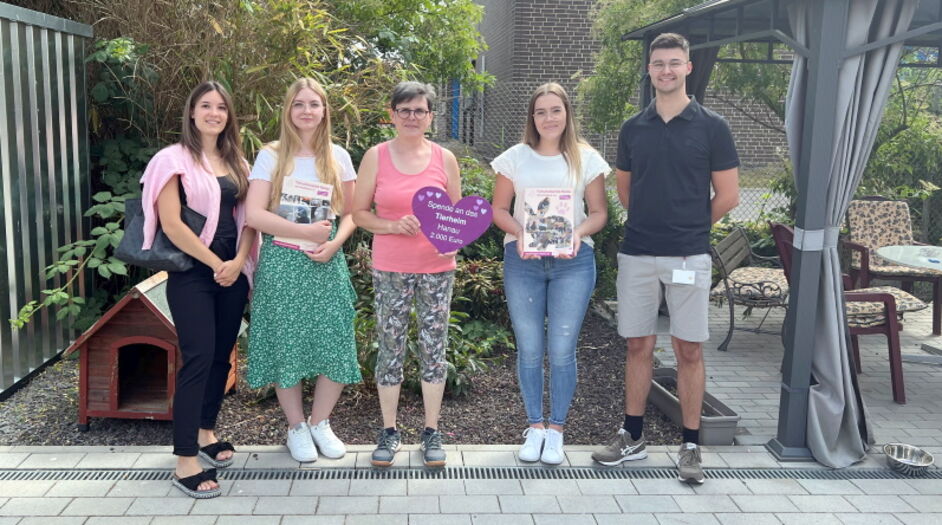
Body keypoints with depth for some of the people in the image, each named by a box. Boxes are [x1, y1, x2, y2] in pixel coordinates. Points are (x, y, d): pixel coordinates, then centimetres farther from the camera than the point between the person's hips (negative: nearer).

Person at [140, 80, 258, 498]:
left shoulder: (236, 162, 13)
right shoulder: (175, 159, -5)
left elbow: (248, 218, 11)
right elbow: (171, 224, -13)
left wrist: (239, 261, -6)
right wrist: (215, 263, -13)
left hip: (233, 272, 6)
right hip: (192, 274, -6)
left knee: (221, 355, 11)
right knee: (198, 358, -11)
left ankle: (205, 433, 29)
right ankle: (185, 463, -6)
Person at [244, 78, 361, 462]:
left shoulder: (338, 157, 7)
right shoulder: (271, 156, 0)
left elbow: (351, 213, 8)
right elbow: (254, 215, -8)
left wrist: (334, 243, -11)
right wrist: (304, 231, -15)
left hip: (328, 264, 2)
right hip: (282, 263, -2)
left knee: (334, 344, 0)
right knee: (287, 344, 3)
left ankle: (320, 423, 21)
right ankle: (296, 427, 22)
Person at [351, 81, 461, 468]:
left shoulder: (444, 159, 4)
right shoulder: (376, 157, 1)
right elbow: (359, 212, 3)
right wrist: (393, 226, -15)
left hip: (437, 268, 1)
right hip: (390, 269, -1)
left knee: (434, 348, 5)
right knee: (390, 348, 4)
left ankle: (431, 431, 19)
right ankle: (389, 431, 20)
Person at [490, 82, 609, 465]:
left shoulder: (586, 159, 4)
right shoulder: (515, 158, 5)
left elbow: (599, 212, 6)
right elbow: (498, 209, 7)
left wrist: (578, 232, -14)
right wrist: (519, 233, -12)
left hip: (572, 262, -1)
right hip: (522, 261, 1)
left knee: (562, 349, 1)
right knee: (529, 348, 6)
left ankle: (556, 430, 16)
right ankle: (534, 427, 21)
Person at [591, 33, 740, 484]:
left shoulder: (711, 127, -1)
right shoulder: (633, 128, 8)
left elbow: (727, 196, 1)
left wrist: (688, 226, 7)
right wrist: (654, 223, 12)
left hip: (688, 257, -3)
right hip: (636, 255, 3)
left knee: (689, 350, 3)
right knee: (638, 346, 10)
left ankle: (690, 446, 14)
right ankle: (632, 437, 22)